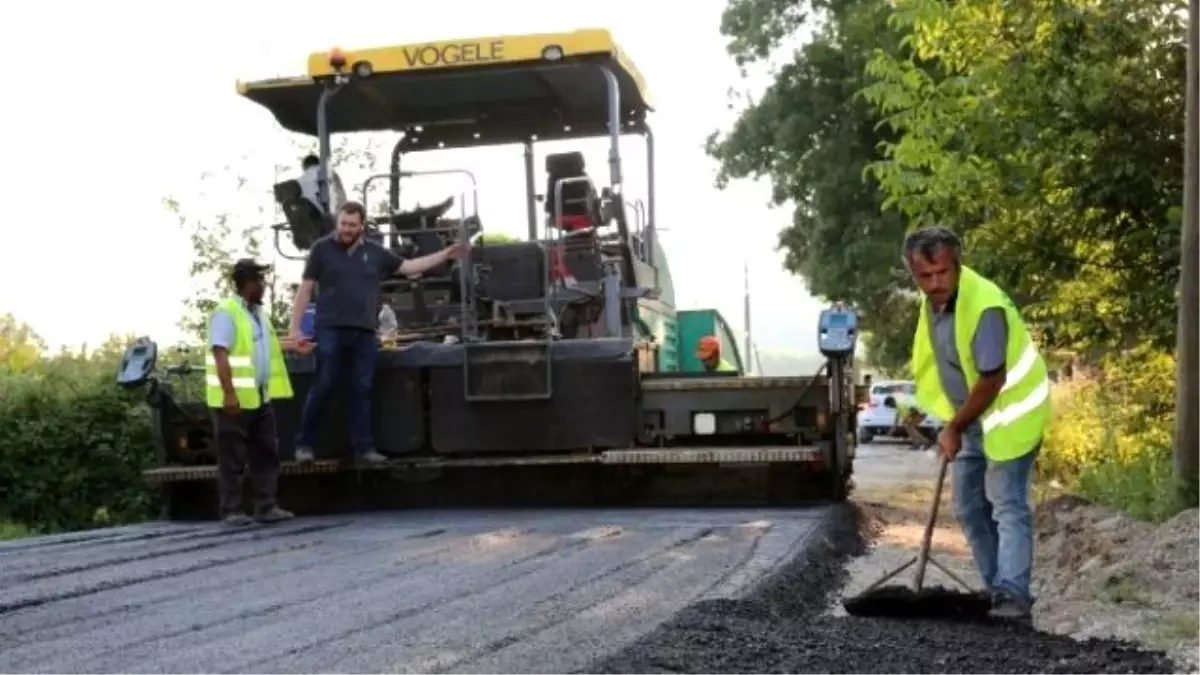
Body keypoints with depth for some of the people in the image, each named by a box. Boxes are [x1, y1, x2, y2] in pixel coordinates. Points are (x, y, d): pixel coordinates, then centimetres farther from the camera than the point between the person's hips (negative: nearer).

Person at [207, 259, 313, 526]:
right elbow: (220, 355, -19)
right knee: (233, 458, -2)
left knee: (266, 453, 8)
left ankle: (266, 507, 13)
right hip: (234, 399, -9)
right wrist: (229, 394, -25)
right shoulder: (225, 313, -13)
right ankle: (232, 510, 4)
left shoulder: (257, 313, 15)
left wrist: (291, 347, 26)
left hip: (259, 397, 9)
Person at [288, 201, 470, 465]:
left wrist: (446, 254, 14)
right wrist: (294, 327, -3)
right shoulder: (322, 248, 3)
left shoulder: (375, 252, 13)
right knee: (321, 388, -5)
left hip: (364, 332, 4)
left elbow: (409, 267, 19)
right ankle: (304, 443, 5)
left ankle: (363, 446, 7)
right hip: (331, 330, -4)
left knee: (361, 390, 4)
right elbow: (305, 289, 3)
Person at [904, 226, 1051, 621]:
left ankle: (1013, 597, -14)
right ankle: (997, 592, 17)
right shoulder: (933, 299, -2)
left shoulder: (984, 306, -29)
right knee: (970, 508, 10)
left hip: (1008, 414, -9)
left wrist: (954, 428, -16)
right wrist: (955, 425, 13)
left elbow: (992, 380, -26)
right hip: (971, 418, 9)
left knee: (1007, 506, -13)